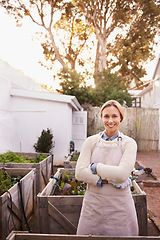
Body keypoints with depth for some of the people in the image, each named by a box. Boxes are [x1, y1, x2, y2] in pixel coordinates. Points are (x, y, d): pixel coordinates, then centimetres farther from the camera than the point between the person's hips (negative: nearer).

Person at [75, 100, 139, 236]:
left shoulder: (129, 143, -5)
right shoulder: (91, 141, 1)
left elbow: (122, 174, -17)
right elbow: (79, 173, -8)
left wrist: (95, 167, -11)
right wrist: (109, 180, -15)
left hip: (120, 207, -1)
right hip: (93, 204, 2)